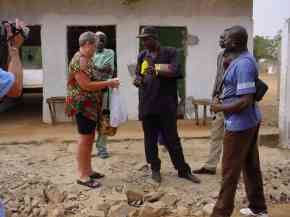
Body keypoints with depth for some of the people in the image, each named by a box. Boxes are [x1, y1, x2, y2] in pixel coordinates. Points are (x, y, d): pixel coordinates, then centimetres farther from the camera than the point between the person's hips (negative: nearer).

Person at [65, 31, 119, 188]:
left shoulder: (87, 60, 14)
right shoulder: (79, 61, -17)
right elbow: (85, 85, -24)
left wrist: (108, 83, 9)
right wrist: (108, 83, -18)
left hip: (91, 106, 10)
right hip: (82, 105, -10)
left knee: (90, 139, 14)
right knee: (84, 140, -5)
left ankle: (88, 170, 24)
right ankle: (82, 176, 4)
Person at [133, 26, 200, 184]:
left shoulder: (170, 52, 0)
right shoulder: (142, 56, 11)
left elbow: (174, 71, -15)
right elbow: (138, 75, 16)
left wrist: (155, 67, -10)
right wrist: (137, 80, -7)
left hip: (166, 104, -3)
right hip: (147, 104, 3)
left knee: (172, 138, 5)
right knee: (150, 139, 10)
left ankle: (183, 170, 18)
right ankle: (155, 169, 25)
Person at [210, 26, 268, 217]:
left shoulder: (242, 64, -23)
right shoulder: (245, 59, 9)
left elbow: (245, 101, -27)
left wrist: (220, 107, -15)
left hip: (239, 124, -10)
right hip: (251, 120, 10)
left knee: (230, 171, 1)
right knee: (251, 166, 19)